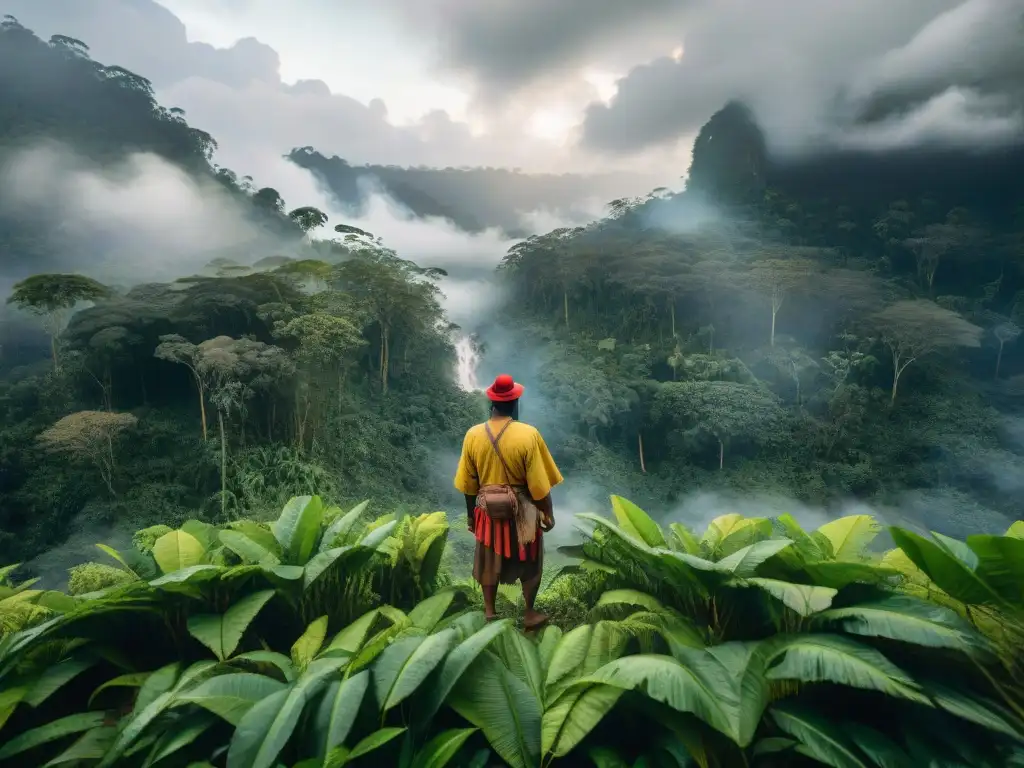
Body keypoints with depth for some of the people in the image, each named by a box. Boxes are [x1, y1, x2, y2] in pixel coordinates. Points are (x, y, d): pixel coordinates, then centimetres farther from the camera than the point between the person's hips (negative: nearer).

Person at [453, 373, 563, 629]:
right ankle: (530, 614, 32)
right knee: (528, 563, 19)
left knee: (489, 561, 21)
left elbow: (468, 485, -2)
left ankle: (489, 612, 35)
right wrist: (548, 513, -1)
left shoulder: (473, 435, -11)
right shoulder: (528, 435, -21)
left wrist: (471, 515, 12)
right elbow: (539, 484, -16)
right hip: (522, 513, -2)